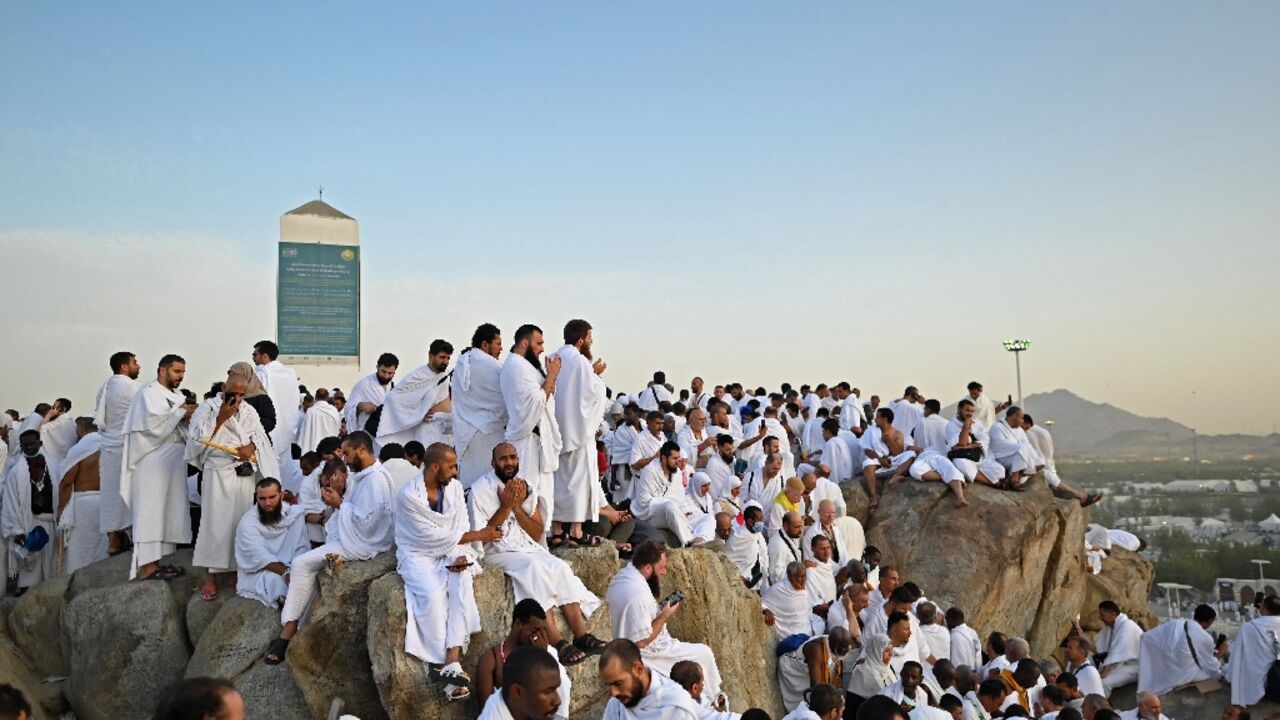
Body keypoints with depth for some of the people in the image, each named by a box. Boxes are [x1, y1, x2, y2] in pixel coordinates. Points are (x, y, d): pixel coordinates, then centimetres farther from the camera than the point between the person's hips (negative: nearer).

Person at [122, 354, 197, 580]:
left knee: (168, 509, 8)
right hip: (153, 462, -8)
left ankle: (156, 559, 13)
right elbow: (153, 423, -22)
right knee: (151, 509, -8)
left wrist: (190, 417, -4)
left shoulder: (177, 396, 16)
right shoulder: (149, 393, -8)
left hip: (173, 461, 8)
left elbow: (184, 429, 17)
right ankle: (147, 565, -8)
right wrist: (181, 412, -13)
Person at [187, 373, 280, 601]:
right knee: (215, 522, -6)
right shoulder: (207, 408, -1)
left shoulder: (249, 411, 11)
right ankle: (211, 576, -2)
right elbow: (198, 438, -10)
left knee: (240, 521, 5)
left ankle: (236, 568, 15)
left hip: (244, 473, 4)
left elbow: (261, 437, 10)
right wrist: (221, 417, -16)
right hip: (217, 473, -4)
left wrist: (251, 447, -11)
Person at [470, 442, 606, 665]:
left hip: (528, 547, 6)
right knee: (533, 567, -33)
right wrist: (506, 506, -14)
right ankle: (559, 644, -37)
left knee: (560, 568, -21)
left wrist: (517, 506, -9)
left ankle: (581, 636, -24)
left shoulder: (526, 488, 10)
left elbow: (537, 533, 5)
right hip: (497, 552, -6)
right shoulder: (481, 489, -5)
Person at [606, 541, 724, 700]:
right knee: (704, 654, 3)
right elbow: (642, 641, -29)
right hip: (648, 652, -10)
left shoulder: (621, 576, -3)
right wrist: (665, 615, -19)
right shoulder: (638, 594, -33)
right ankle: (712, 699, 23)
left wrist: (659, 609, 2)